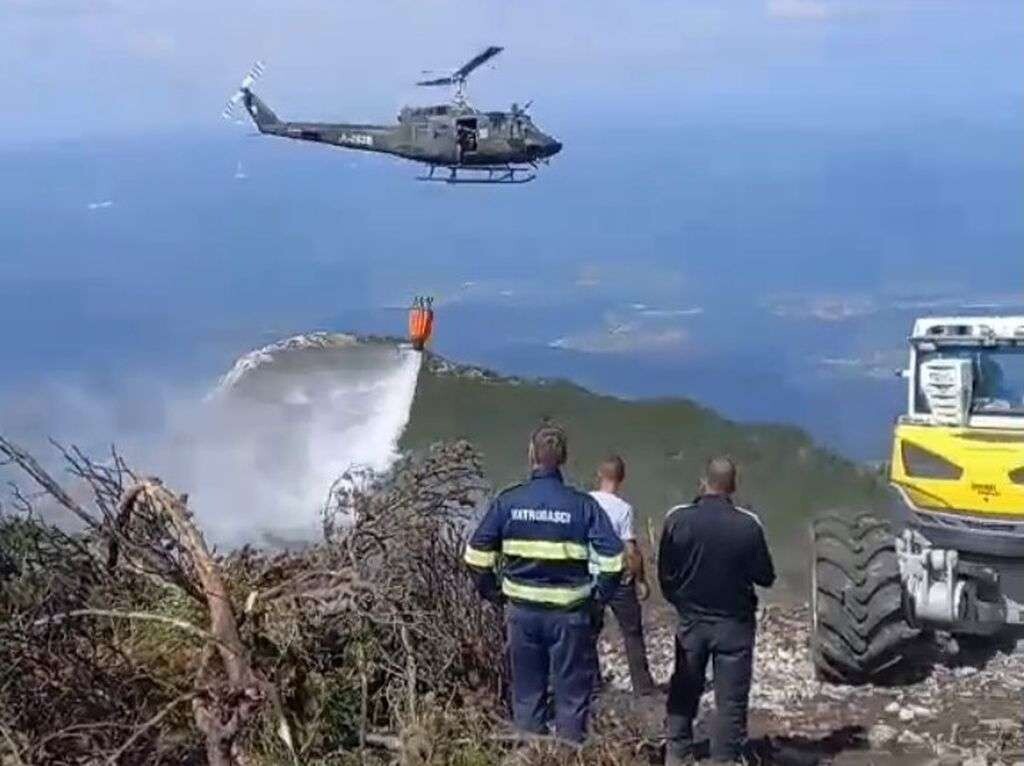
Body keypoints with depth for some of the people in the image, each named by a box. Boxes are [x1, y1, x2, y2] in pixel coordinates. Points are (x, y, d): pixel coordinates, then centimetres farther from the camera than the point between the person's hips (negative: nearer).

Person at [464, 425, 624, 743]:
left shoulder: (507, 502, -4)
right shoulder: (582, 505, -9)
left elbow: (477, 553, -2)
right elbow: (613, 558, -13)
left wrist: (492, 592, 10)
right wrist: (600, 595, 2)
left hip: (522, 611, 2)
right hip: (569, 613, -2)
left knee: (527, 693, 14)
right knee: (571, 694, 9)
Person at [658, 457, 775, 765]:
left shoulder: (677, 519, -10)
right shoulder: (747, 524, -15)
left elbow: (665, 574, -3)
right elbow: (765, 576, -6)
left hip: (691, 620, 2)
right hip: (734, 624, -2)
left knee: (683, 693, 16)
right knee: (731, 700, 5)